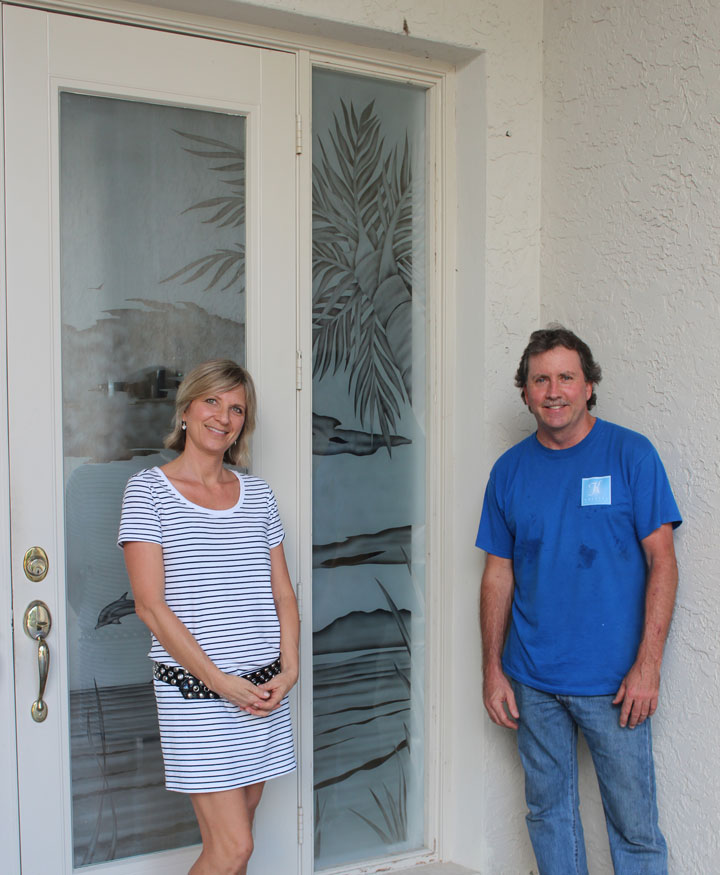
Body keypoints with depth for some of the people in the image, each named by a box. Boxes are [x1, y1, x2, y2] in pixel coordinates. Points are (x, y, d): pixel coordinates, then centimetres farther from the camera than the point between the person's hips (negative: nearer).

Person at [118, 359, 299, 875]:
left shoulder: (257, 494, 10)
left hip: (264, 691, 5)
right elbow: (150, 604, -10)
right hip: (195, 693, -5)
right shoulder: (149, 489, -4)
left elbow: (283, 594, 12)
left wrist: (289, 669, -4)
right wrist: (223, 682, -13)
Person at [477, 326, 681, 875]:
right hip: (532, 680, 3)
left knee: (634, 824, 4)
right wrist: (493, 669, 5)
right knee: (548, 809, 16)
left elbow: (661, 562, -7)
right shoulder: (510, 470, 4)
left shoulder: (631, 455, -6)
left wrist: (647, 665, -12)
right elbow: (498, 575, 8)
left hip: (614, 682, -3)